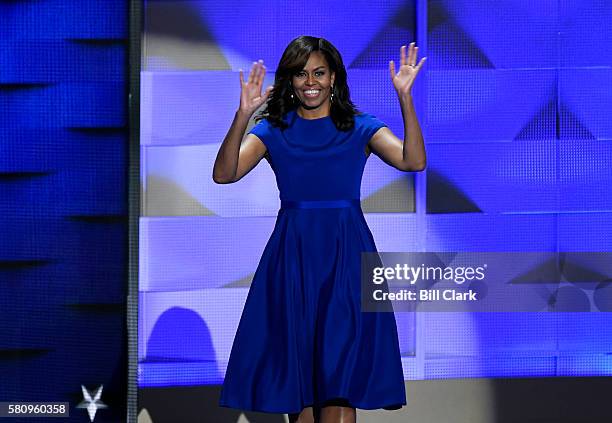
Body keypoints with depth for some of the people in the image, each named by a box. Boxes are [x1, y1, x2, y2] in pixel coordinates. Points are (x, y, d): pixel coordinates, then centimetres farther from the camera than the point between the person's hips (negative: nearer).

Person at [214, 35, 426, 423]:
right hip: (292, 257, 1)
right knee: (296, 377, 3)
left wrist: (405, 97, -19)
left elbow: (414, 160, -10)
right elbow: (224, 173, -9)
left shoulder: (360, 128, 6)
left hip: (346, 258, -1)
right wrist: (243, 114, -21)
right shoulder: (272, 130, 7)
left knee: (340, 378, -7)